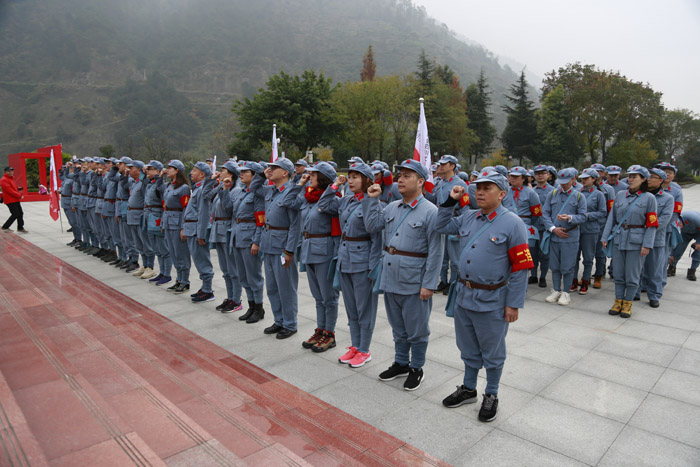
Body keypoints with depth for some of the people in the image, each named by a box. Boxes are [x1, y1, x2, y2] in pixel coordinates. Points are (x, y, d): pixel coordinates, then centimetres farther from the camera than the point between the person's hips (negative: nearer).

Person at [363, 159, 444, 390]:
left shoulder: (430, 212, -13)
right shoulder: (392, 207, 8)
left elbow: (436, 252, -14)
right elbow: (371, 226, 7)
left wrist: (429, 284, -17)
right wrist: (372, 199, 3)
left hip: (414, 282, -6)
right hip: (390, 279, 7)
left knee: (416, 329, 9)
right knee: (398, 326, 21)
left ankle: (416, 368, 28)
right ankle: (401, 363, 38)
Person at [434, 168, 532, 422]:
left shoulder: (512, 223, -13)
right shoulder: (468, 217, 5)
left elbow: (520, 267, -12)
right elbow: (441, 227, 17)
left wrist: (513, 304, -13)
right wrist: (449, 201, 4)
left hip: (492, 301, -5)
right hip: (464, 295, 6)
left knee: (492, 353, 13)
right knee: (468, 349, 21)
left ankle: (491, 396, 33)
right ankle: (468, 389, 40)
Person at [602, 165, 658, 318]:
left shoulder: (649, 198, -3)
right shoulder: (620, 195, 6)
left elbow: (651, 224, -6)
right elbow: (611, 217, 8)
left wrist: (647, 244, -11)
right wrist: (605, 237, 3)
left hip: (636, 241, -3)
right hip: (618, 238, 3)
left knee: (632, 275, 4)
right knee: (619, 274, 10)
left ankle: (628, 303, 18)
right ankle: (618, 300, 23)